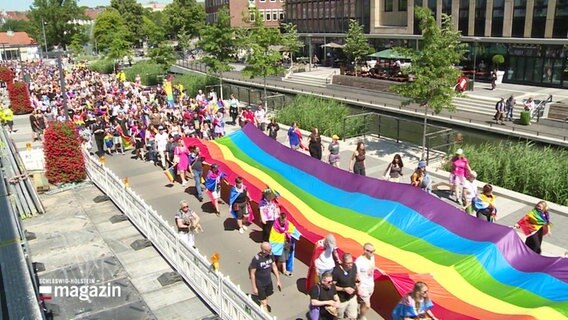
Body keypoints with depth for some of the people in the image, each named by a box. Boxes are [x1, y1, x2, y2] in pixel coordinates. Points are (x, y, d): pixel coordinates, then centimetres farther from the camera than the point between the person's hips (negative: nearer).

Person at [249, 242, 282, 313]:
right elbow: (252, 274, -19)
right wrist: (254, 288, -15)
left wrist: (278, 280, 5)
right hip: (260, 284, -5)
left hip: (269, 282, 6)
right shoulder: (256, 259, -28)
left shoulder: (271, 255, -12)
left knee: (266, 299, 21)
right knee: (264, 303, 2)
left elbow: (274, 267, 2)